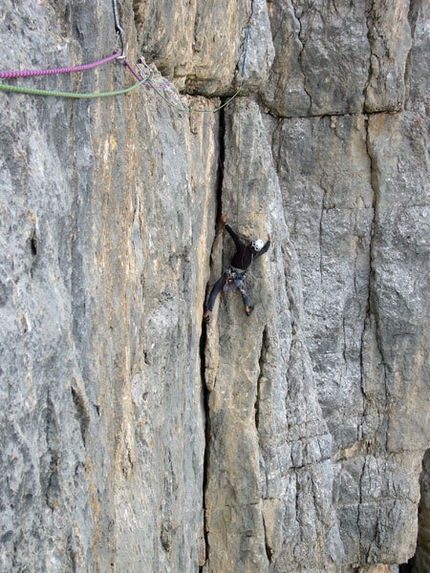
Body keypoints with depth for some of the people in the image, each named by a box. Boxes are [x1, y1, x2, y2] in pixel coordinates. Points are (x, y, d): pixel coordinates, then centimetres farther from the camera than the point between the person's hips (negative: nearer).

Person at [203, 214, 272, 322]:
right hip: (241, 277, 4)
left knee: (214, 292, 4)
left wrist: (225, 223, -14)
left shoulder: (242, 248, -20)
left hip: (230, 275, -4)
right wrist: (269, 240, 32)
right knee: (244, 291, 34)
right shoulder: (255, 255, -7)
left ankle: (208, 313, -5)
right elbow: (265, 249, 14)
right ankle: (247, 309, 51)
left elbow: (234, 235, -19)